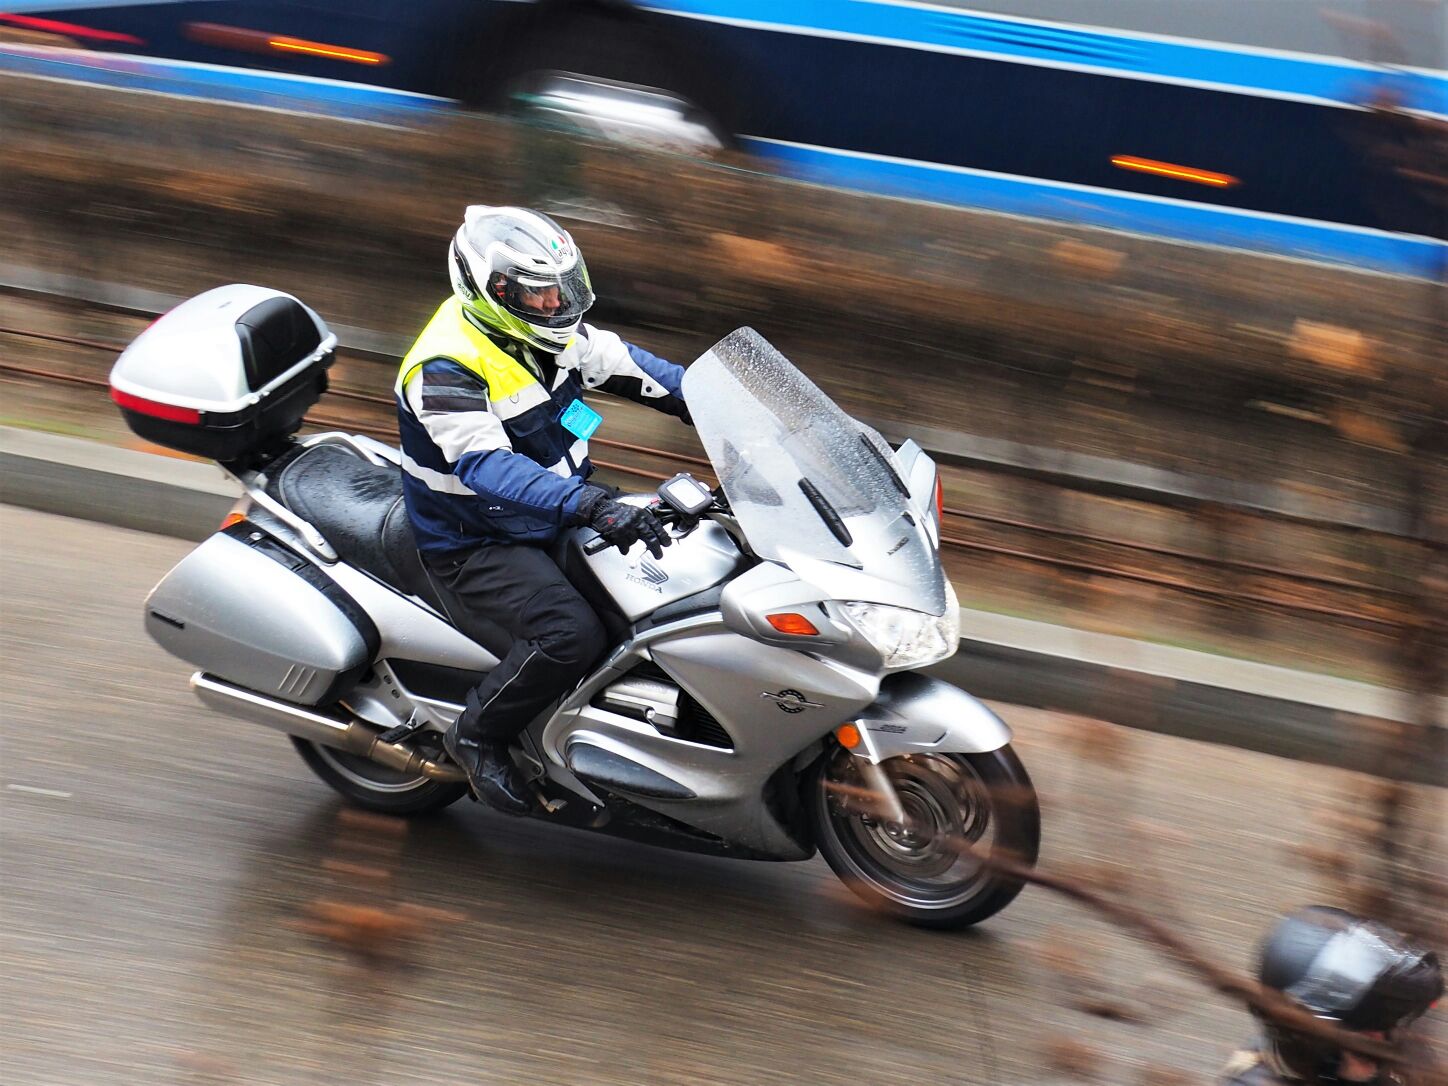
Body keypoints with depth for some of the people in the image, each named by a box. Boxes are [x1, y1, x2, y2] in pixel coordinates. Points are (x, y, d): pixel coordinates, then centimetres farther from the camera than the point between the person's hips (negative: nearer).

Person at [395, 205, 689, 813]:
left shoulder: (539, 331, -1)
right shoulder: (445, 368, -27)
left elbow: (624, 366, 8)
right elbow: (484, 464, -40)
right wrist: (591, 506, -52)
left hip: (554, 510, 9)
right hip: (477, 548, -9)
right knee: (570, 634, -31)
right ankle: (477, 735, -7)